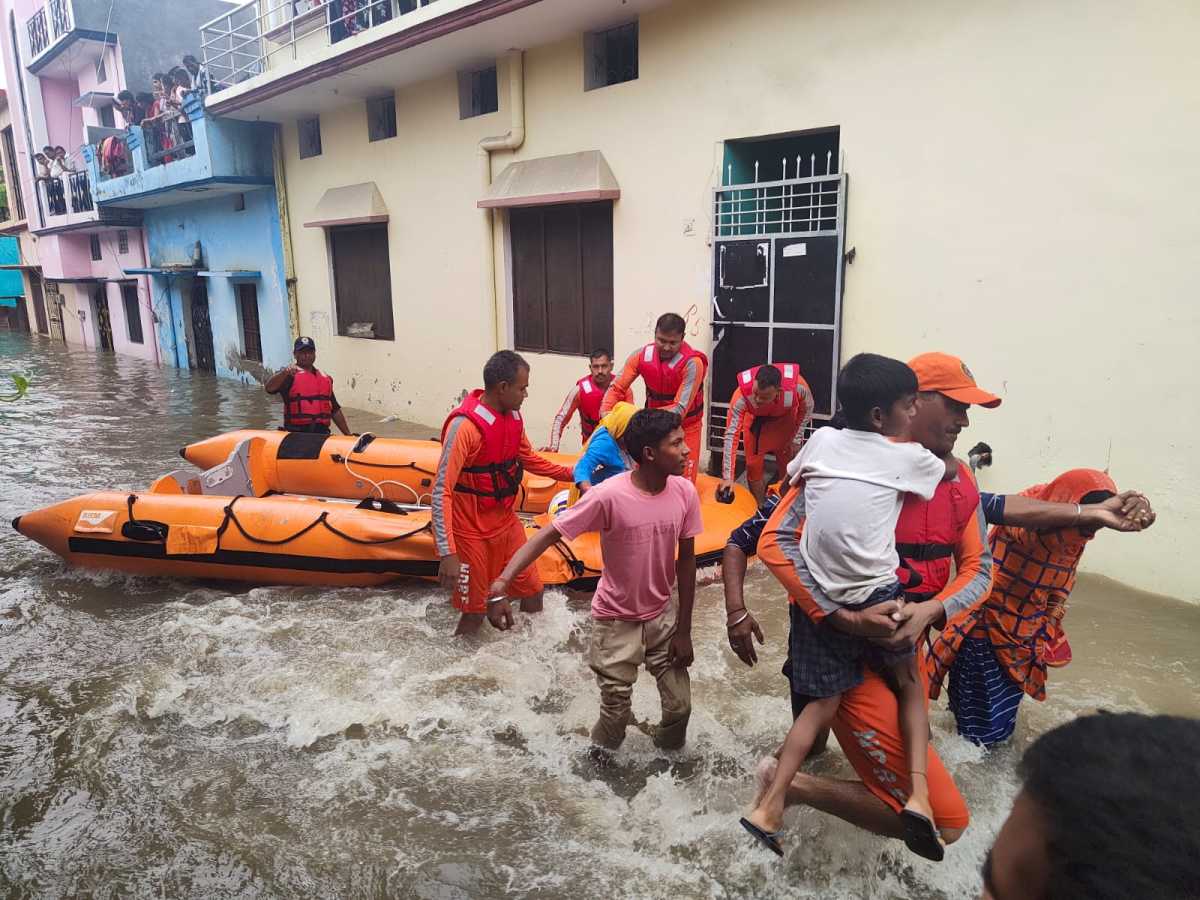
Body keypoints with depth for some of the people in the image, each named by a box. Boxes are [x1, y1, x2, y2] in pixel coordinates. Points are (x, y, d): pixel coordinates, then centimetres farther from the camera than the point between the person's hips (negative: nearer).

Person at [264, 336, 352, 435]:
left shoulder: (326, 378, 21)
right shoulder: (289, 375, 4)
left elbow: (335, 410, 25)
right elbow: (269, 388, -15)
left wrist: (348, 434, 22)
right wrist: (285, 372, -31)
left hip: (322, 434, 5)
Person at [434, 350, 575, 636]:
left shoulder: (513, 415, -1)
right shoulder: (465, 425, -25)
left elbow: (528, 458, 17)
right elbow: (441, 492, -26)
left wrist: (572, 474, 14)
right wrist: (448, 553, -32)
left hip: (506, 520, 7)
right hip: (471, 530, -7)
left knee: (532, 590, 16)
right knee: (474, 612, 4)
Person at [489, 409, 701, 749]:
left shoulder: (685, 492, -14)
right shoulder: (609, 496, -28)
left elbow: (686, 560, -3)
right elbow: (549, 534, -25)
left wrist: (684, 629, 0)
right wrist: (501, 583, -39)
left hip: (662, 616, 4)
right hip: (616, 620, -3)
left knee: (680, 706, 7)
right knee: (616, 712, 6)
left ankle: (667, 753, 40)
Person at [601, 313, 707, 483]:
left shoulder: (692, 363, -26)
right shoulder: (641, 355, -12)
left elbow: (680, 409, -28)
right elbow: (617, 387, -5)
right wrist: (605, 414, -24)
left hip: (685, 428, -3)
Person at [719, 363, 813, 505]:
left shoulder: (797, 385, -38)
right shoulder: (742, 394, -40)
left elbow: (807, 408, -13)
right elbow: (731, 435, -36)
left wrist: (797, 439, -13)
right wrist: (727, 477, -37)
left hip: (785, 420, 0)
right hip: (756, 422, 0)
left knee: (788, 468, 4)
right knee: (753, 466, 2)